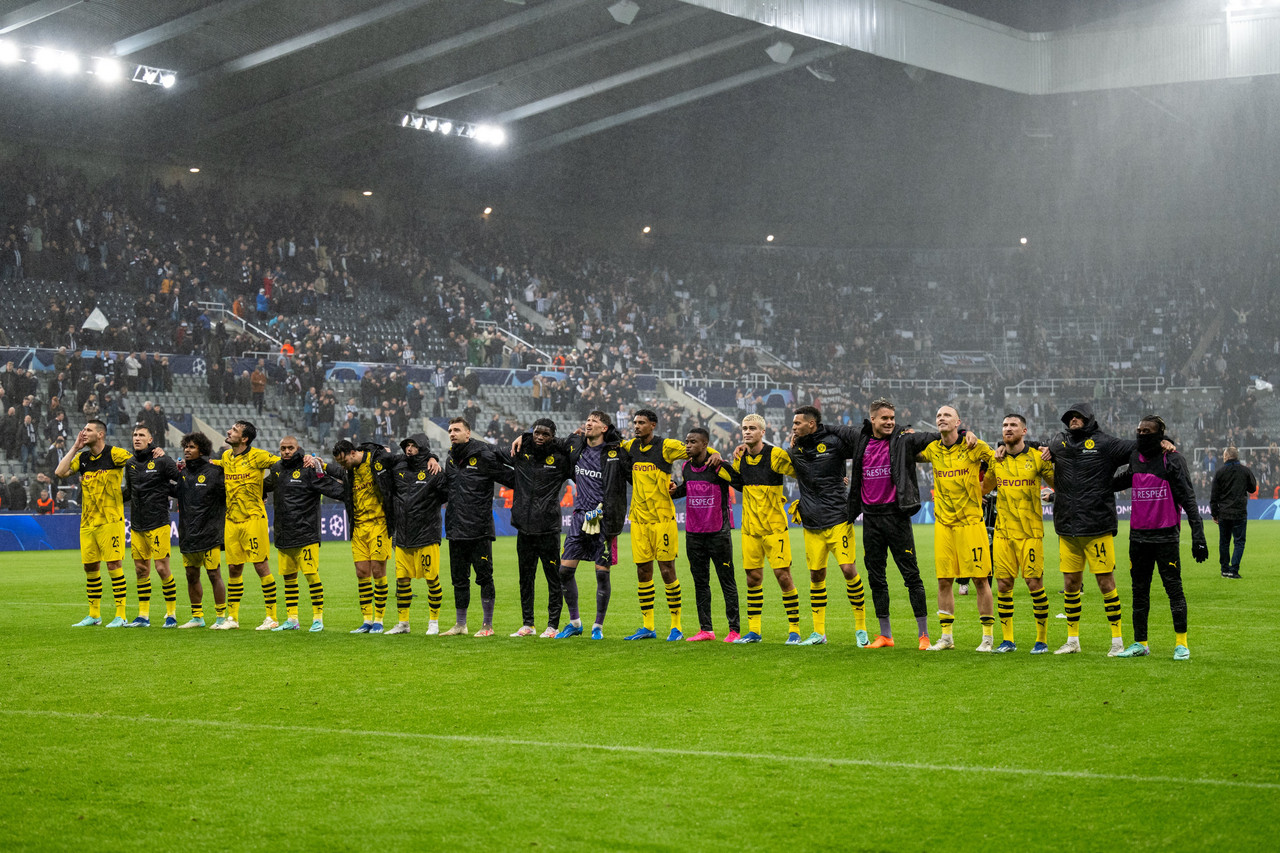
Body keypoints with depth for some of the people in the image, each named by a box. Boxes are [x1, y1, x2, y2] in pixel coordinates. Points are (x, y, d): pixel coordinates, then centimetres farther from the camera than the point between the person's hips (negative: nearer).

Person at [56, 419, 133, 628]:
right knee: (90, 567, 8)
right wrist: (75, 448, 2)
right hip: (87, 522, 6)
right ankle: (94, 614, 18)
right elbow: (60, 472, 1)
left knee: (113, 564, -7)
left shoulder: (114, 454, -6)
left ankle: (120, 615, -3)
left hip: (110, 520, -6)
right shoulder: (82, 458, 11)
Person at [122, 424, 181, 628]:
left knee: (162, 568, -6)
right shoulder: (130, 464, 12)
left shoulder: (162, 461, -6)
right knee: (141, 570, 8)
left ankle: (171, 614, 4)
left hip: (158, 524, -6)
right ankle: (143, 616, 16)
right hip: (137, 526, 6)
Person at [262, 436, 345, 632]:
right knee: (288, 576, 10)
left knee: (312, 575, -6)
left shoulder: (309, 469, -8)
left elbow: (332, 488, -11)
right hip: (283, 534, 6)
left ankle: (318, 618, 2)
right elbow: (265, 485, 32)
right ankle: (291, 619, 18)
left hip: (306, 533, -6)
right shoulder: (276, 469, 12)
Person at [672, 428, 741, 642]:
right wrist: (673, 491, 6)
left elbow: (743, 482, -4)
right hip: (693, 534, 6)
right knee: (700, 582, 8)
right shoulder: (686, 468, 6)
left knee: (727, 582, -1)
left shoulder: (718, 468, -12)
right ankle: (705, 629, 14)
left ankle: (734, 630, 2)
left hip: (718, 533, -6)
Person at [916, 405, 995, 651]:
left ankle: (988, 637, 6)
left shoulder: (974, 446, -5)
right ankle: (946, 637, 14)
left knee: (980, 579, -2)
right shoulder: (932, 449, 7)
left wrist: (980, 489, -1)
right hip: (943, 523, 4)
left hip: (971, 521, -4)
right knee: (944, 580, 5)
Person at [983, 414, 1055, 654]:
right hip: (1003, 531, 3)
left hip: (1030, 532, -3)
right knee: (1003, 584, 2)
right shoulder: (996, 459, 9)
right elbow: (984, 488, 22)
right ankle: (1007, 640, 11)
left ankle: (1042, 640, 6)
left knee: (1035, 583, -5)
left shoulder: (1037, 457, -2)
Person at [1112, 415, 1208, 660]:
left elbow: (1188, 499, -9)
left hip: (1166, 536, -6)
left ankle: (1181, 643, 3)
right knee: (1139, 590, 9)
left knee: (1174, 588, -4)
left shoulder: (1173, 460, -6)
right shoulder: (1134, 458, 10)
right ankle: (1140, 643, 17)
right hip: (1138, 536, 6)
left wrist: (1198, 536, -14)